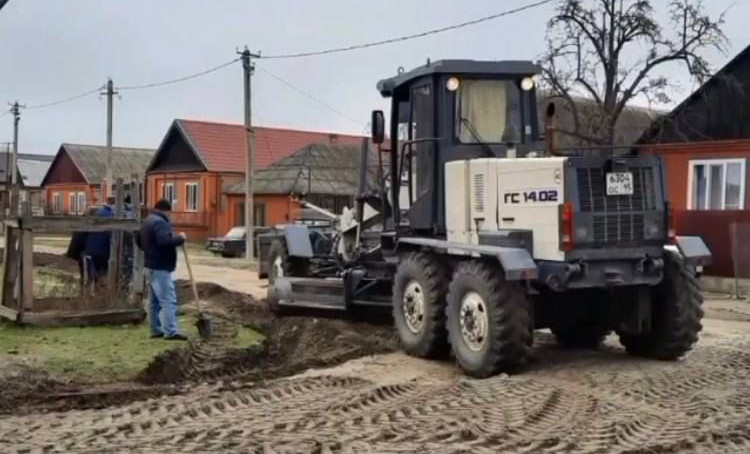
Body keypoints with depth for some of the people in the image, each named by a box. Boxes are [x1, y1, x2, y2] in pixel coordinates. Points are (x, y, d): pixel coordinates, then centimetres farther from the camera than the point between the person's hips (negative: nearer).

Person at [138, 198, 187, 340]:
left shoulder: (148, 221, 18)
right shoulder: (159, 222, -16)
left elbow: (140, 242, 26)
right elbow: (165, 241, -30)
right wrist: (180, 238, -17)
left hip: (152, 265, 11)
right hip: (160, 267, -11)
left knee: (156, 300, 14)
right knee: (168, 300, -12)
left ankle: (156, 330, 18)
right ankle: (171, 332, -15)